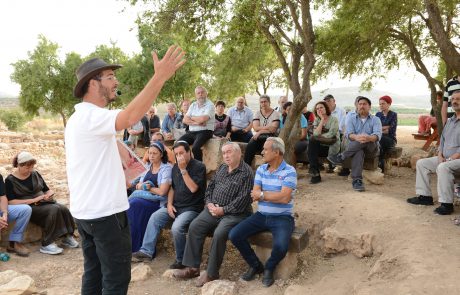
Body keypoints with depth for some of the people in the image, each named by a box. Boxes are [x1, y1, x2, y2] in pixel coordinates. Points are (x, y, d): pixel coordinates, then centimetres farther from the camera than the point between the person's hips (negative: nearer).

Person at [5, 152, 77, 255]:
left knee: (63, 209, -25)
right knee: (54, 210, -33)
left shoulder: (35, 174, 12)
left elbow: (47, 190, 19)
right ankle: (46, 244, -30)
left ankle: (67, 236, -10)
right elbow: (11, 202, -12)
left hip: (43, 203, 5)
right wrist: (34, 200, -20)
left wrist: (50, 194, -6)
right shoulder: (10, 180, -2)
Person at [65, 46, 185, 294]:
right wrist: (160, 77, -40)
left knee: (94, 273, 17)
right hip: (105, 212, -10)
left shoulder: (80, 118, 15)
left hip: (85, 211, 10)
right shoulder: (91, 116, -18)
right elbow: (130, 117, -39)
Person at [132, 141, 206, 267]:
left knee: (176, 228, -30)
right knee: (154, 217, -13)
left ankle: (181, 260, -9)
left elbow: (193, 188, -18)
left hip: (192, 208, -7)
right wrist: (169, 204, 1)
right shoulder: (176, 167, 13)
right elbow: (172, 188, 17)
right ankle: (146, 251, -7)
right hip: (175, 206, 7)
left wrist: (183, 170, -21)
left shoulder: (199, 166, -8)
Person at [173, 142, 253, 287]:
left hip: (234, 213, -7)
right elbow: (210, 186, 19)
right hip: (214, 209, 7)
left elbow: (243, 199, -16)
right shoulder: (222, 168, 16)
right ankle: (192, 267, -5)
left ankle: (212, 273, -14)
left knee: (219, 233, -30)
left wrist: (223, 210, -17)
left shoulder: (246, 172, -9)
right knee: (194, 226, -12)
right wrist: (209, 203, 1)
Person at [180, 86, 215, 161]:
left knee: (195, 148, -32)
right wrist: (196, 122, -11)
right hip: (191, 132, 6)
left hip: (205, 132, -6)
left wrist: (191, 118, 1)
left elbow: (202, 119, -18)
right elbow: (185, 120, 6)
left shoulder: (210, 105, -3)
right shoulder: (193, 105, 15)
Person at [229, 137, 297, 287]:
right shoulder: (261, 169, 7)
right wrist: (274, 195, -16)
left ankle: (269, 268, 5)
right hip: (261, 215, 5)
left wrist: (263, 194, -9)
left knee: (281, 246, -32)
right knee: (234, 235, -11)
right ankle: (255, 265, 12)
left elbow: (285, 198, -20)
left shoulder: (289, 171, -10)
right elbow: (254, 195, -1)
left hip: (282, 218, -5)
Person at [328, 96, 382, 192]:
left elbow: (377, 135, -12)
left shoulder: (375, 120, 9)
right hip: (355, 147, 0)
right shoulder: (352, 119, 14)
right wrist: (356, 137, -33)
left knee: (366, 141, -36)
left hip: (371, 148, 0)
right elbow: (348, 133, -6)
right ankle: (357, 180, -44)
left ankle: (341, 157, -27)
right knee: (358, 151, -38)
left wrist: (368, 138, -38)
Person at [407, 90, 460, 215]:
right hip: (445, 159, 9)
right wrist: (440, 156, 3)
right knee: (421, 163, 2)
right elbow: (442, 140, 21)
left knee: (443, 167, -35)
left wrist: (450, 159, -21)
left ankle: (446, 204, -28)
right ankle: (425, 196, 3)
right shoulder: (450, 121, 18)